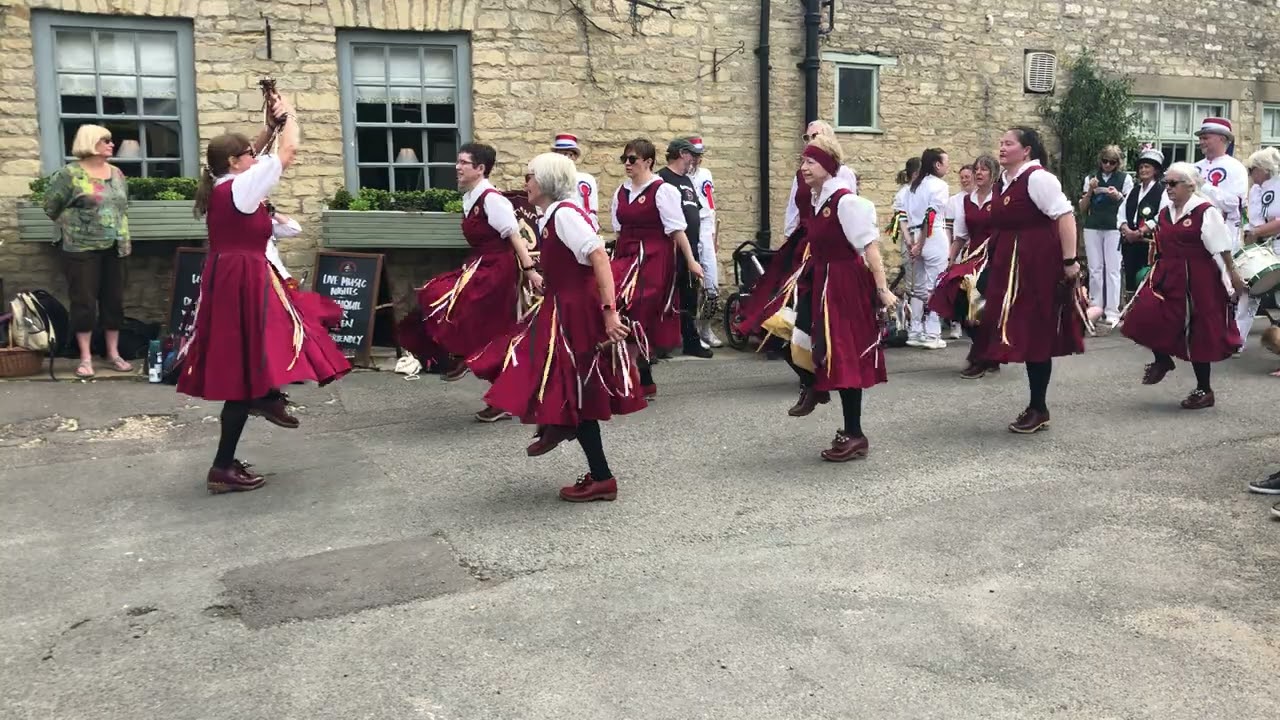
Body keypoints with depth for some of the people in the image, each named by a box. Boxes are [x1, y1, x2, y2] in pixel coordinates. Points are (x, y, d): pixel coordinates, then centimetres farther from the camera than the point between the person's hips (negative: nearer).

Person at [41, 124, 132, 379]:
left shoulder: (117, 173, 10)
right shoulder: (71, 173, -8)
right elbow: (51, 205, -3)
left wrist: (124, 236, 13)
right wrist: (73, 226, 5)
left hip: (114, 248, 5)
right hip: (82, 249, -5)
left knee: (114, 300, 7)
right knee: (84, 302, -1)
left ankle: (113, 353, 17)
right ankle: (85, 357, 5)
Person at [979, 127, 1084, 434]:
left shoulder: (1037, 178, -13)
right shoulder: (1005, 180, 13)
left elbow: (1065, 217, -19)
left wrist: (1070, 262, -23)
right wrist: (995, 263, 20)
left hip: (1038, 265, -9)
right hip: (1011, 266, 9)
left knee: (1036, 335, -1)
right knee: (1021, 335, 12)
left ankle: (1039, 410, 11)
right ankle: (1035, 407, 23)